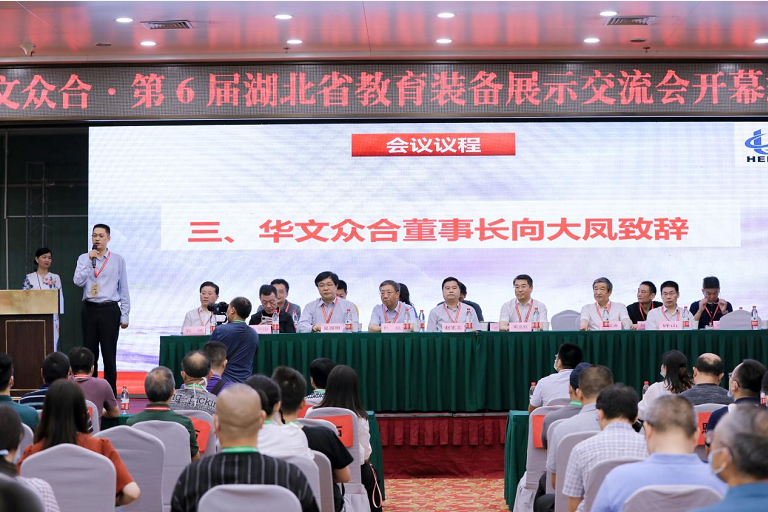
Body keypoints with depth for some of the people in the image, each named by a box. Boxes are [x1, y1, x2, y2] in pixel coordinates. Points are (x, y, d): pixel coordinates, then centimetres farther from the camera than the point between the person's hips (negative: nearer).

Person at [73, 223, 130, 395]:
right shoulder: (83, 259, 7)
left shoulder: (118, 260, 3)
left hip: (110, 310, -2)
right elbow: (78, 281, -7)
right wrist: (90, 262, -13)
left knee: (109, 354, 0)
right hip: (90, 309, 2)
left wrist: (124, 315, 1)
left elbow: (123, 289, 3)